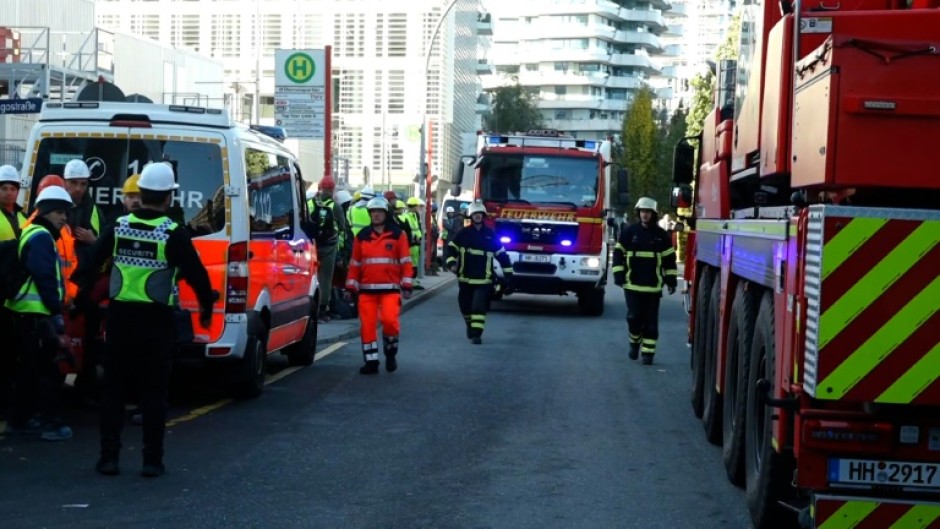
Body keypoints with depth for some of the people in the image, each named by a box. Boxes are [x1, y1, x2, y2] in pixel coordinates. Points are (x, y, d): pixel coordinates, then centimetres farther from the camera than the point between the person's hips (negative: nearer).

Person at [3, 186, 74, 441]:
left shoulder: (33, 234, 20)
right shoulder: (41, 237, -12)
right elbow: (46, 280, -19)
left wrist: (56, 314, 17)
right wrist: (57, 317, -20)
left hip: (26, 313, 10)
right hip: (36, 314, -10)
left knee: (29, 369, 15)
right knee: (47, 370, -6)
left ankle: (19, 419, 20)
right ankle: (51, 423, -4)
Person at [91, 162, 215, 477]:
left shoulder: (118, 227, 1)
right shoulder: (173, 234, -10)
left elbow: (91, 265, 8)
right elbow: (196, 274, -7)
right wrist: (206, 306, 9)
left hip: (119, 317, 3)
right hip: (156, 321, -3)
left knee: (113, 389, 11)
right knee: (153, 392, 4)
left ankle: (108, 458, 12)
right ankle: (152, 461, 4)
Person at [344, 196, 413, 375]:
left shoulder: (398, 235, 3)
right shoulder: (362, 236, 11)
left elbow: (405, 262, 2)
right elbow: (355, 263, 13)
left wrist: (406, 286, -5)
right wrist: (351, 287, 9)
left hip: (390, 288, -3)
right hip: (367, 288, 3)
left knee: (390, 320, -19)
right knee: (367, 325, -1)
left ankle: (391, 352, 8)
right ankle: (371, 361, 9)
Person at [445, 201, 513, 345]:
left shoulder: (490, 235, 3)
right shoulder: (463, 233, 3)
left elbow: (501, 254, 7)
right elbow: (451, 248, 5)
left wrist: (508, 273, 6)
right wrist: (451, 263, -13)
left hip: (483, 279, -2)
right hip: (465, 278, 2)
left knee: (479, 306, -13)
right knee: (465, 306, 12)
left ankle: (476, 333, -12)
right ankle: (470, 325, 38)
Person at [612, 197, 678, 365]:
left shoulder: (661, 235, 4)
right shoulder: (628, 232, 2)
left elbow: (669, 258, 8)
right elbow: (618, 253, 5)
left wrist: (671, 279, 3)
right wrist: (618, 275, -4)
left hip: (653, 287, 0)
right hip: (632, 285, 0)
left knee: (651, 321, 2)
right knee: (634, 317, -2)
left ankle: (648, 352, 8)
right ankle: (634, 342, 23)